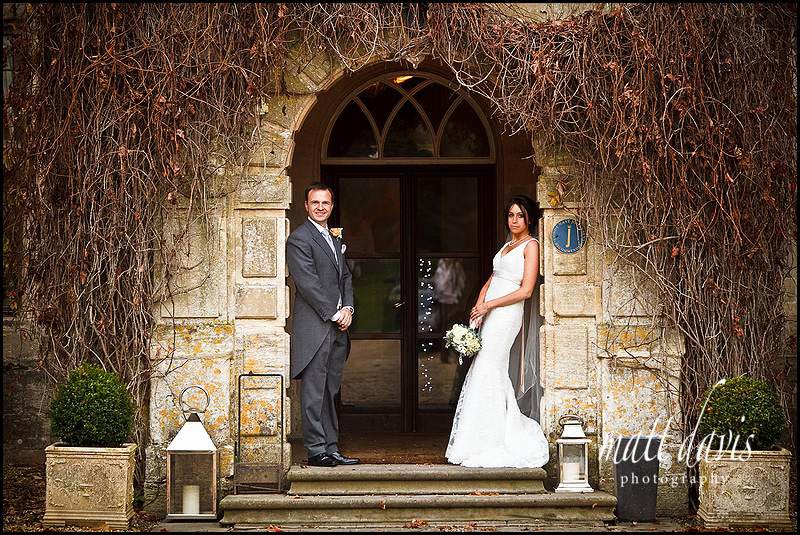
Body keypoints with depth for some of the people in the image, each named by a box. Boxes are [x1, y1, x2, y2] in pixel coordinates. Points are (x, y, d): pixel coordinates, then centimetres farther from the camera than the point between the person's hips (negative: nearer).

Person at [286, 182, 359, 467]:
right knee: (314, 391, -6)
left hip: (337, 326, 8)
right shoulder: (299, 238, -7)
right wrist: (334, 314, -13)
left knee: (329, 391, 10)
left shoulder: (335, 241, 21)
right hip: (314, 326, -8)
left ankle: (331, 448, 12)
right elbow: (307, 283, -14)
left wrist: (348, 309, 3)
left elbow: (346, 277, 20)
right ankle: (316, 450, -5)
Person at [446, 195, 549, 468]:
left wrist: (487, 305, -12)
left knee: (487, 373, -10)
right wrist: (478, 308, 2)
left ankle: (484, 446, -7)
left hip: (505, 315, -8)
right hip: (489, 314, 8)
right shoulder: (507, 246, 21)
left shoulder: (530, 245, -4)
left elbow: (525, 290, -12)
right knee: (495, 375, 7)